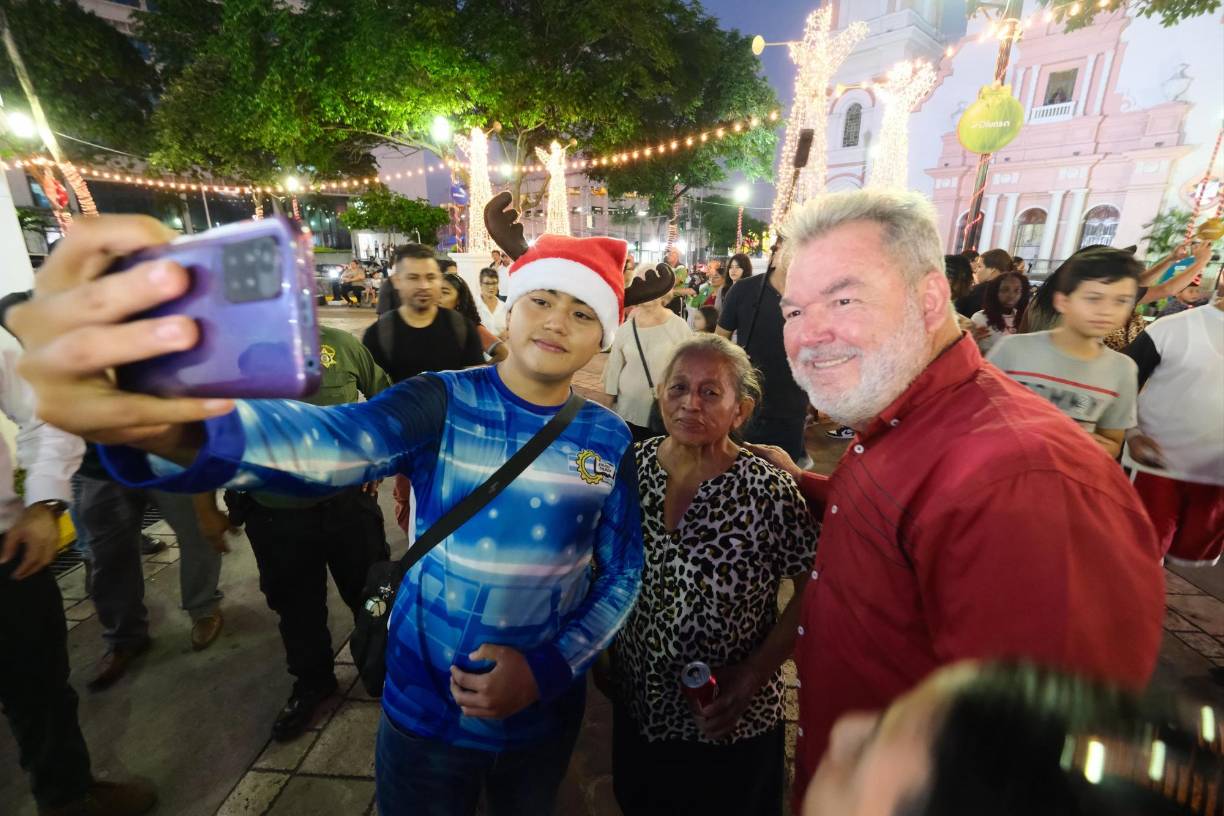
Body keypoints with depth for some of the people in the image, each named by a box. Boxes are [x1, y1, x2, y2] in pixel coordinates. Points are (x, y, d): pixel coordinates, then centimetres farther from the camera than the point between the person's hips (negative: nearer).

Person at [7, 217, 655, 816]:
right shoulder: (442, 404, -15)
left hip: (546, 713, 2)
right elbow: (328, 440, -33)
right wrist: (174, 431, -53)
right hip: (427, 713, -2)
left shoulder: (608, 439, -8)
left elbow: (622, 572, -2)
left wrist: (549, 669, -14)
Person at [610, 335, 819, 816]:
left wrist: (754, 673, -18)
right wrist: (600, 652, 0)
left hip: (729, 723, -3)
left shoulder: (769, 492, -23)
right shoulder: (633, 466, -11)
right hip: (635, 708, 4)